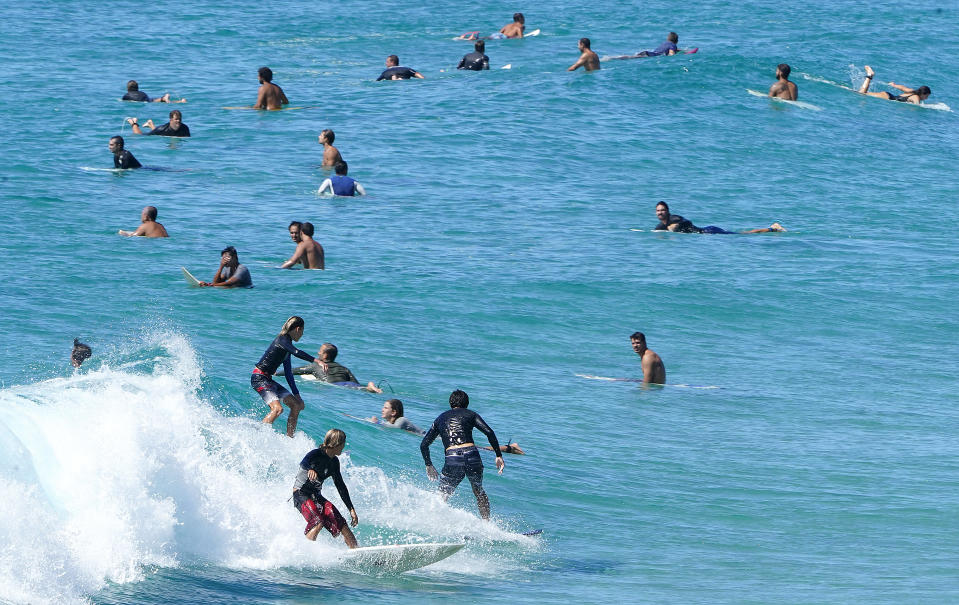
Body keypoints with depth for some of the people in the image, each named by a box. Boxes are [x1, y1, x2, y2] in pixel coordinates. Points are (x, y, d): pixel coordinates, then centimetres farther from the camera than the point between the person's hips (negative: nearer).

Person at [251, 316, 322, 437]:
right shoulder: (282, 340, -12)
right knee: (277, 408, -27)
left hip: (268, 380, 10)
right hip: (259, 378, -10)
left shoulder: (287, 344, 17)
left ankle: (289, 439, 11)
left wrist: (297, 395, 20)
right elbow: (297, 353, -32)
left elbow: (288, 374, 21)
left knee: (296, 405, 8)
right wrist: (317, 361, -41)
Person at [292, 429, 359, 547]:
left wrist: (351, 509, 16)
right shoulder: (316, 454, -13)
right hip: (301, 494, -8)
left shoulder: (334, 462, 10)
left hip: (316, 496, 8)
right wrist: (310, 470, -59)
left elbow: (340, 486, 18)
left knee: (342, 525, -6)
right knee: (318, 523, -31)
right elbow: (303, 463, -35)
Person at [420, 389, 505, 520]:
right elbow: (489, 432, 1)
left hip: (452, 460, 0)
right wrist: (499, 456, 3)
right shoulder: (470, 414, 16)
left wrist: (429, 465, 32)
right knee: (479, 492, 24)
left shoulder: (440, 418, 24)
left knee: (441, 498, 10)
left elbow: (424, 445, 22)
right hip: (472, 455, 0)